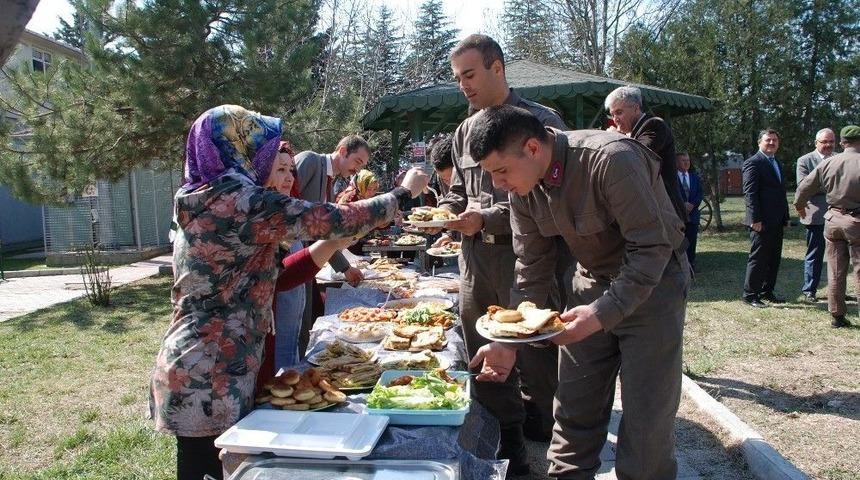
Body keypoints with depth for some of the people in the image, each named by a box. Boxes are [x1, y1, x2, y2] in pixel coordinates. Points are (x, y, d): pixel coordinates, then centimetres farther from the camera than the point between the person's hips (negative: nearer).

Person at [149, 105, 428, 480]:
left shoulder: (197, 201, 9)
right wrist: (404, 192, -4)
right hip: (211, 377, -9)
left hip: (192, 367, 9)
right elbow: (335, 222, -17)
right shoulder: (244, 201, -19)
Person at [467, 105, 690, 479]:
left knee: (646, 417, -1)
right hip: (594, 280, 6)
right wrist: (509, 340, -6)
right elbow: (531, 269, -1)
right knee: (574, 407, 9)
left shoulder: (611, 159, -30)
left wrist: (602, 314, -34)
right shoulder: (522, 187, -9)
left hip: (653, 281, -5)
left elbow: (652, 248, -27)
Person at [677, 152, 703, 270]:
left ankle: (691, 265, 10)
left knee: (691, 242, 5)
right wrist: (683, 205, -16)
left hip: (692, 215, 4)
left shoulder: (695, 177, 15)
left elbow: (701, 193, 7)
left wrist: (692, 204, -9)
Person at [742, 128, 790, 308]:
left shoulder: (777, 163, 19)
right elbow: (750, 193, -15)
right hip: (762, 222, -8)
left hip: (777, 222, 9)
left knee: (774, 259, 12)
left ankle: (767, 292, 22)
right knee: (758, 259, -3)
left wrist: (785, 217, 16)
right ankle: (750, 295, 5)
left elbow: (781, 191, 22)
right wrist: (755, 219, -19)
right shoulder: (753, 163, -8)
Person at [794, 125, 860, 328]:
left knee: (835, 271, 10)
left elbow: (804, 188, 7)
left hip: (833, 219, 4)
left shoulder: (828, 163, 0)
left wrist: (799, 206, 25)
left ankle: (837, 316, 15)